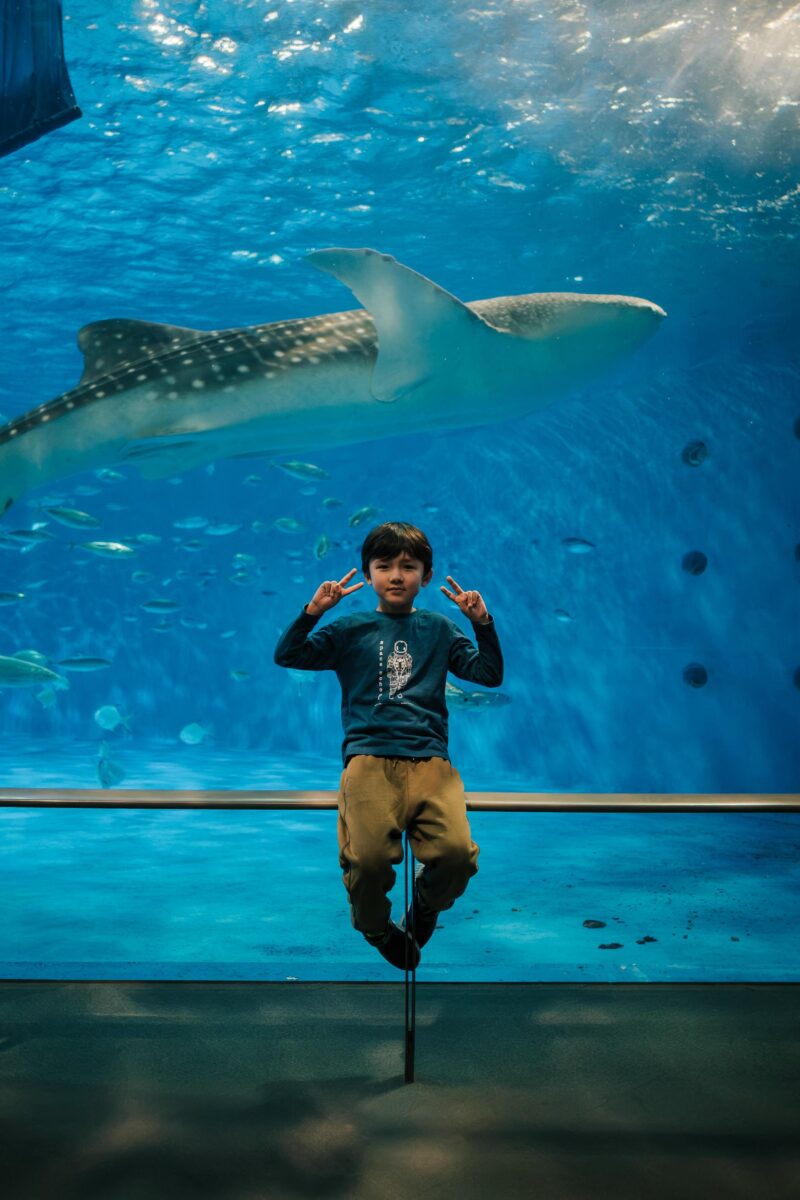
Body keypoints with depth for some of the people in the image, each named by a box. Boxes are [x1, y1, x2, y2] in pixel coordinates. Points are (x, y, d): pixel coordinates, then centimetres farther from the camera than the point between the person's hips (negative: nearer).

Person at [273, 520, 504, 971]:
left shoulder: (440, 629, 19)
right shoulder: (352, 629, 15)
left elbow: (490, 674, 16)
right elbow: (286, 656, 9)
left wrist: (483, 622, 3)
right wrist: (313, 610, -3)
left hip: (430, 760, 1)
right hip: (369, 758, -1)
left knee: (457, 854, -23)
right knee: (370, 858, -25)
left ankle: (427, 906, 14)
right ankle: (374, 925, 11)